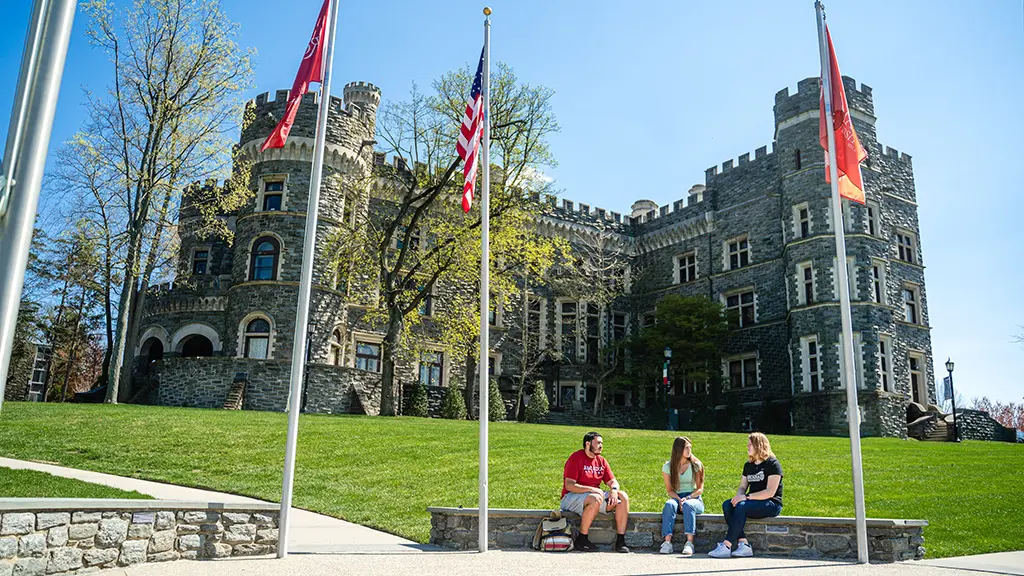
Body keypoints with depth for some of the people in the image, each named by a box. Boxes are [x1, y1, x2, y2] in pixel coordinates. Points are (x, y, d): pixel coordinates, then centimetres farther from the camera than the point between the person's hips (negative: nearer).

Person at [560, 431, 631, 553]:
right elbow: (569, 485, -19)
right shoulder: (576, 458, -12)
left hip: (594, 495, 8)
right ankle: (582, 540, -24)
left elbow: (612, 481, 11)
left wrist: (613, 490, -14)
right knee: (595, 499, -38)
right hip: (571, 497, -7)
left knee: (623, 497, -9)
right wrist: (591, 489, -29)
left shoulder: (601, 461, 11)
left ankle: (620, 541, -12)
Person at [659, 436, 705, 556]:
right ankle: (667, 542, -41)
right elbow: (669, 490, 3)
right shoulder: (668, 467, 4)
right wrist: (679, 500, -17)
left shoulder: (696, 465, 3)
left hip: (694, 499, -1)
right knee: (669, 504, -34)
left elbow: (700, 488, 0)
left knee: (688, 505, -36)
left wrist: (687, 498, -18)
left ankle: (689, 542, -44)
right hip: (676, 497, 1)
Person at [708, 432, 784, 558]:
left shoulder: (772, 464, -7)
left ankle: (726, 546, -35)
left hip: (772, 504, -7)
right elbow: (742, 487, 17)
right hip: (754, 503, 7)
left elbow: (770, 492, -15)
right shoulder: (748, 465, 18)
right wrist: (739, 495, -8)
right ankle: (743, 544, -28)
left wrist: (747, 497, -20)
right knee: (727, 504, -19)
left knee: (742, 506, -33)